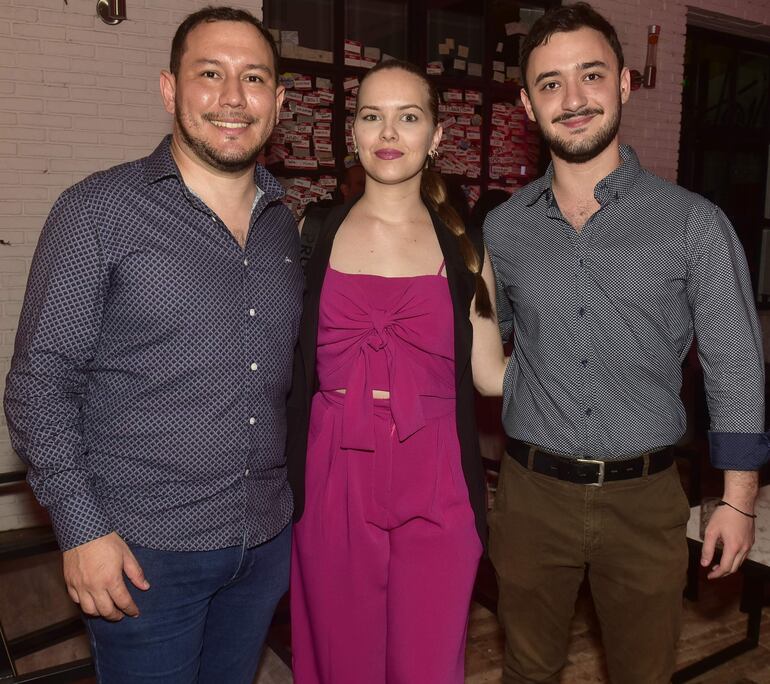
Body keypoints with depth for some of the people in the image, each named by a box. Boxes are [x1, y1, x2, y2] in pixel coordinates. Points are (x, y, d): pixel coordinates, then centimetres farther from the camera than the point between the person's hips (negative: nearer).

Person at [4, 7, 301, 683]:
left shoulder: (284, 224, 6)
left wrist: (294, 497, 10)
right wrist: (81, 527, -13)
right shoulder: (98, 213, -10)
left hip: (266, 542, 5)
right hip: (144, 550, -5)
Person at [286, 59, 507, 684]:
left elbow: (491, 373, 3)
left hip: (434, 486, 1)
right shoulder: (313, 236, 2)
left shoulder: (463, 247, 4)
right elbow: (281, 357, 7)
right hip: (335, 481, 0)